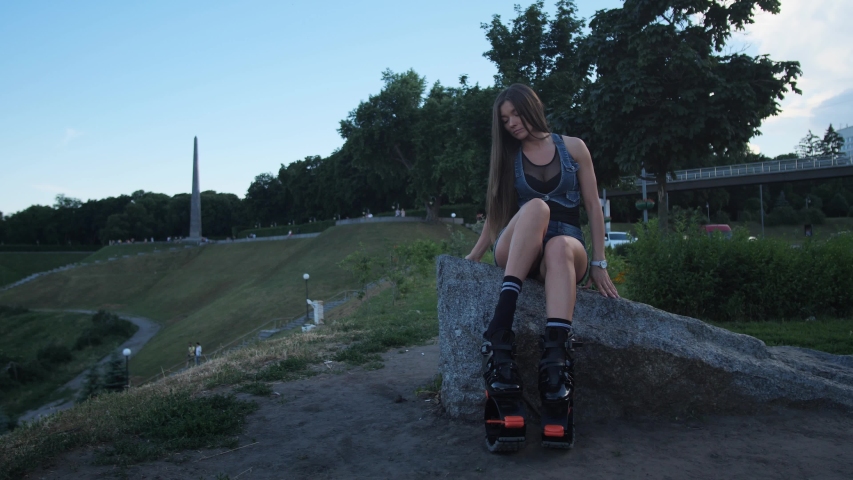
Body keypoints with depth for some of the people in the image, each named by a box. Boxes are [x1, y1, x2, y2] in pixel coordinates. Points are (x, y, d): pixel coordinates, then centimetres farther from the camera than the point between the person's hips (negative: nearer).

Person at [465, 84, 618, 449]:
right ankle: (500, 330, -49)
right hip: (518, 253, 1)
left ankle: (556, 361, -59)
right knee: (536, 207, -34)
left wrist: (599, 263, 0)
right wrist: (471, 259, 6)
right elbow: (496, 214, 16)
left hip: (567, 248, 0)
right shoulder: (509, 157, 16)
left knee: (559, 246, -39)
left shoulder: (572, 147, 11)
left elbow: (593, 205, 7)